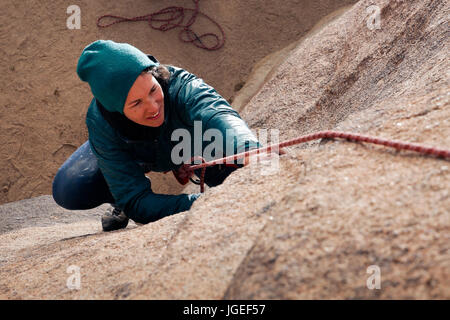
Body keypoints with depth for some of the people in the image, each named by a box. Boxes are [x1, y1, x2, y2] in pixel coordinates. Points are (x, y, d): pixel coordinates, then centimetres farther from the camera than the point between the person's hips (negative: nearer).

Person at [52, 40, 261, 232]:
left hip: (190, 144, 2)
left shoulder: (182, 88, -43)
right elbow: (136, 202, -41)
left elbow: (219, 115, -65)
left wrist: (250, 154, -88)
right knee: (68, 191, -24)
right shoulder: (100, 123, -39)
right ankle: (120, 202, 10)